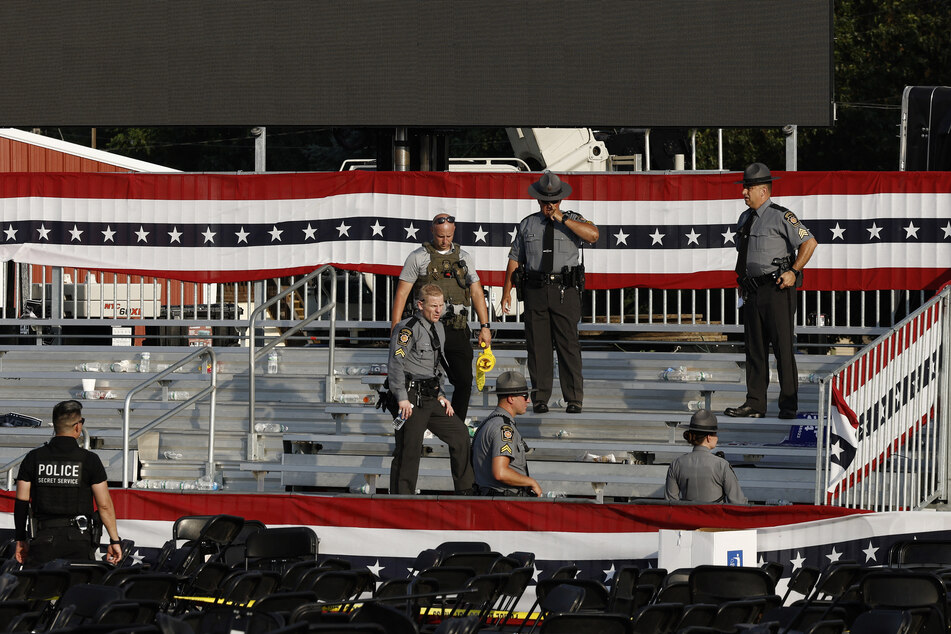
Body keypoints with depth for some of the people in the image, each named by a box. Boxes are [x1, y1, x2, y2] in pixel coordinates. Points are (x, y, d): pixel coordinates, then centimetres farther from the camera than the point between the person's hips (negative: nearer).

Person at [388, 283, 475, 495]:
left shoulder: (438, 328, 18)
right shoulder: (407, 328, -11)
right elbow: (395, 363, -18)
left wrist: (441, 395, 18)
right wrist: (402, 398, -22)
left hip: (430, 398, 9)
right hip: (411, 398, -9)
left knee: (459, 433, 9)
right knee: (409, 450, -9)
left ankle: (465, 492, 18)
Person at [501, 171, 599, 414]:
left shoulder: (572, 220, 6)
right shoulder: (527, 225, 13)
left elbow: (593, 235, -15)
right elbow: (515, 259, 16)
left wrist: (562, 219, -15)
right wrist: (506, 291, 9)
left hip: (565, 291, -2)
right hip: (535, 291, 2)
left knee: (568, 343, -6)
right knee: (537, 344, 1)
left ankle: (574, 400, -2)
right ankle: (540, 398, 7)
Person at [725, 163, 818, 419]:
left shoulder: (781, 217, -9)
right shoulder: (745, 219, 15)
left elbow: (809, 242, -12)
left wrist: (794, 271, -14)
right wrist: (742, 279, 18)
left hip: (777, 290, -8)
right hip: (753, 290, 8)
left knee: (783, 347, -6)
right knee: (755, 347, 8)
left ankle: (789, 405, -2)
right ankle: (755, 404, 11)